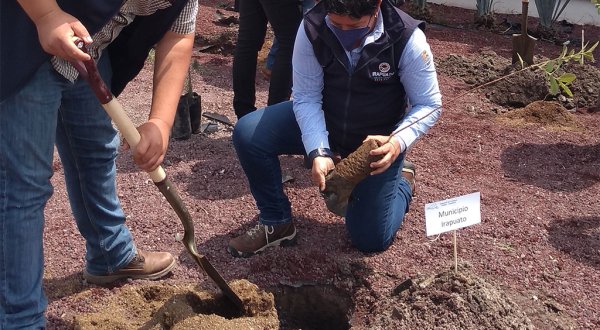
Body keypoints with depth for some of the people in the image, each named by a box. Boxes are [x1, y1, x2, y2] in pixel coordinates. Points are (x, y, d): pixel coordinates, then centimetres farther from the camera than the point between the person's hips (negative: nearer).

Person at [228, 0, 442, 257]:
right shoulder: (312, 28, -25)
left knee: (371, 240, 1)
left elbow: (429, 105, -18)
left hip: (379, 140, -2)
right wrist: (318, 152, -35)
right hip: (322, 121, 2)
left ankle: (402, 182, 33)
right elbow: (306, 98, -19)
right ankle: (276, 223, 0)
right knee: (248, 134, -21)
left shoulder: (407, 39, -29)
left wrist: (398, 142, -37)